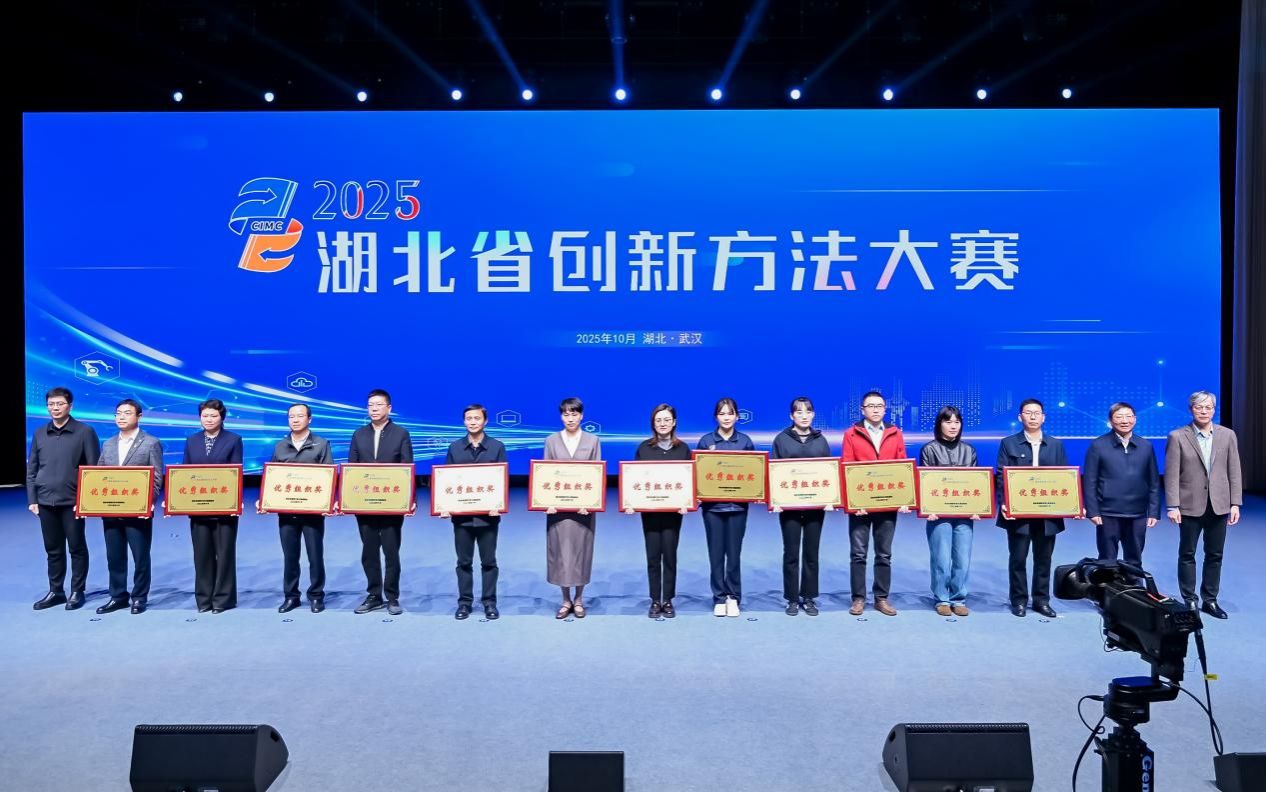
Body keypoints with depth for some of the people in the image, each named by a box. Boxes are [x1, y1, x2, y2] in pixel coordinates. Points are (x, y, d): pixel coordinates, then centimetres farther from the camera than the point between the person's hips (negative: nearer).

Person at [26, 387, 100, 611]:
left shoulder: (85, 432, -4)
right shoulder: (39, 433, 8)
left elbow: (93, 468, -4)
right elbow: (31, 469, 11)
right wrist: (32, 499, 4)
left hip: (72, 501, -4)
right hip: (46, 501, 4)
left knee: (77, 548, 4)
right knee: (53, 549, 12)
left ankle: (77, 592, 14)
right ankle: (55, 591, 22)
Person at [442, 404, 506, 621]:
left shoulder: (497, 447, 2)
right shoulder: (455, 447, 7)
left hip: (488, 514, -1)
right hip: (461, 514, 1)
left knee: (488, 561, 6)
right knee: (464, 562, 8)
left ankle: (489, 602, 15)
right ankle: (464, 602, 17)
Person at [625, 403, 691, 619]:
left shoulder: (683, 449, 3)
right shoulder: (643, 448, 3)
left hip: (673, 510, 0)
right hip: (649, 509, 0)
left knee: (669, 555, 4)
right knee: (653, 556, 5)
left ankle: (668, 601, 15)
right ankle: (655, 601, 14)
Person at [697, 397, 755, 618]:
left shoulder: (745, 441, 5)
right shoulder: (706, 441, 2)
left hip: (737, 504, 0)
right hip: (712, 504, 0)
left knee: (734, 552, 4)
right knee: (716, 553, 4)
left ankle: (733, 597, 16)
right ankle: (719, 598, 14)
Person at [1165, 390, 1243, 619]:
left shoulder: (1227, 435, 5)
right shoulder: (1177, 437, -4)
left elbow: (1234, 472, 5)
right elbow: (1171, 475, -6)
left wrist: (1235, 503, 0)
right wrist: (1173, 506, -11)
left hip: (1219, 506, 3)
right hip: (1190, 506, -3)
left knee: (1215, 555, 10)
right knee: (1187, 555, 6)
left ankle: (1210, 600, 21)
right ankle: (1189, 601, 16)